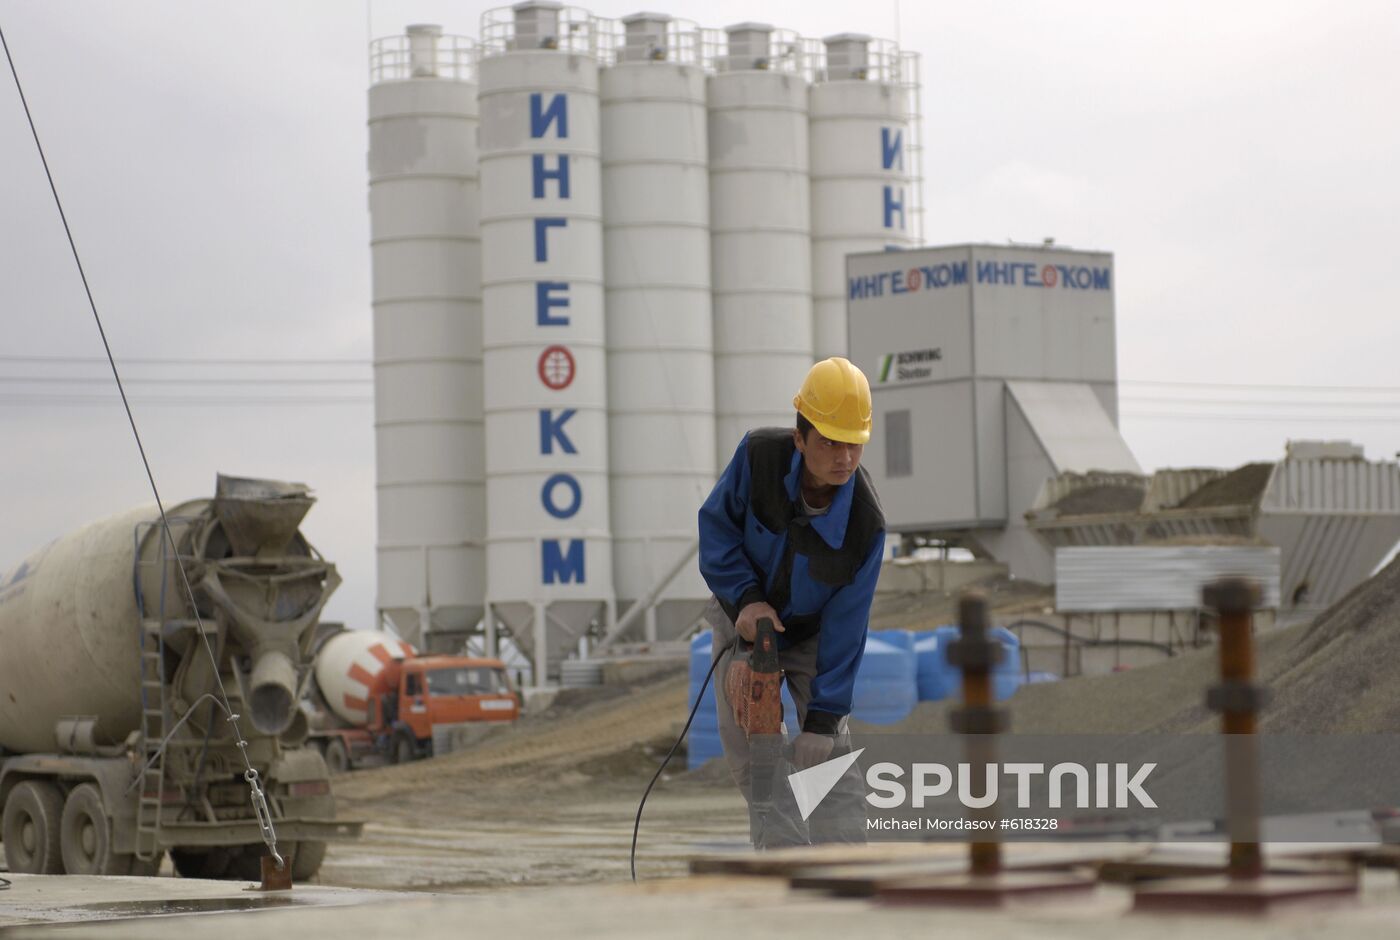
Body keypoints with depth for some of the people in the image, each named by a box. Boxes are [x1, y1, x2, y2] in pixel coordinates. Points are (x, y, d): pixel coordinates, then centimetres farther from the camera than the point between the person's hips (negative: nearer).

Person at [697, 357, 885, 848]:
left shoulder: (866, 523, -30)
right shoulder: (759, 454, -28)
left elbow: (845, 627, -25)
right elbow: (715, 524, -12)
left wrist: (822, 718, -25)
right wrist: (745, 597, -26)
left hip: (811, 636, -1)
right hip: (744, 619, 1)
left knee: (830, 755, -10)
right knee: (751, 756, -6)